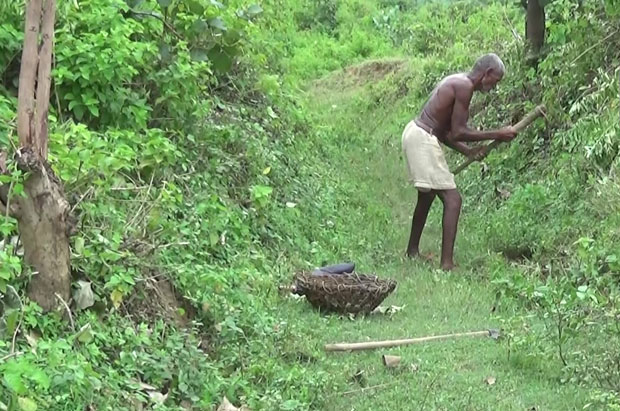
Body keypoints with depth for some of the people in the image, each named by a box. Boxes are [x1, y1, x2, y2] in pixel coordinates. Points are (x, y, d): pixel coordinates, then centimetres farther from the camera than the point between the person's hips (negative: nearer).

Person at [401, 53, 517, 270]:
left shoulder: (457, 81, 16)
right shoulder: (465, 86, -15)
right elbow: (458, 133, -16)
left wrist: (468, 151, 10)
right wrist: (497, 135, -11)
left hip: (415, 132, 11)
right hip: (423, 140, -11)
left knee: (427, 195, 26)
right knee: (452, 199, -10)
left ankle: (412, 250, 40)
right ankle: (446, 263, -14)